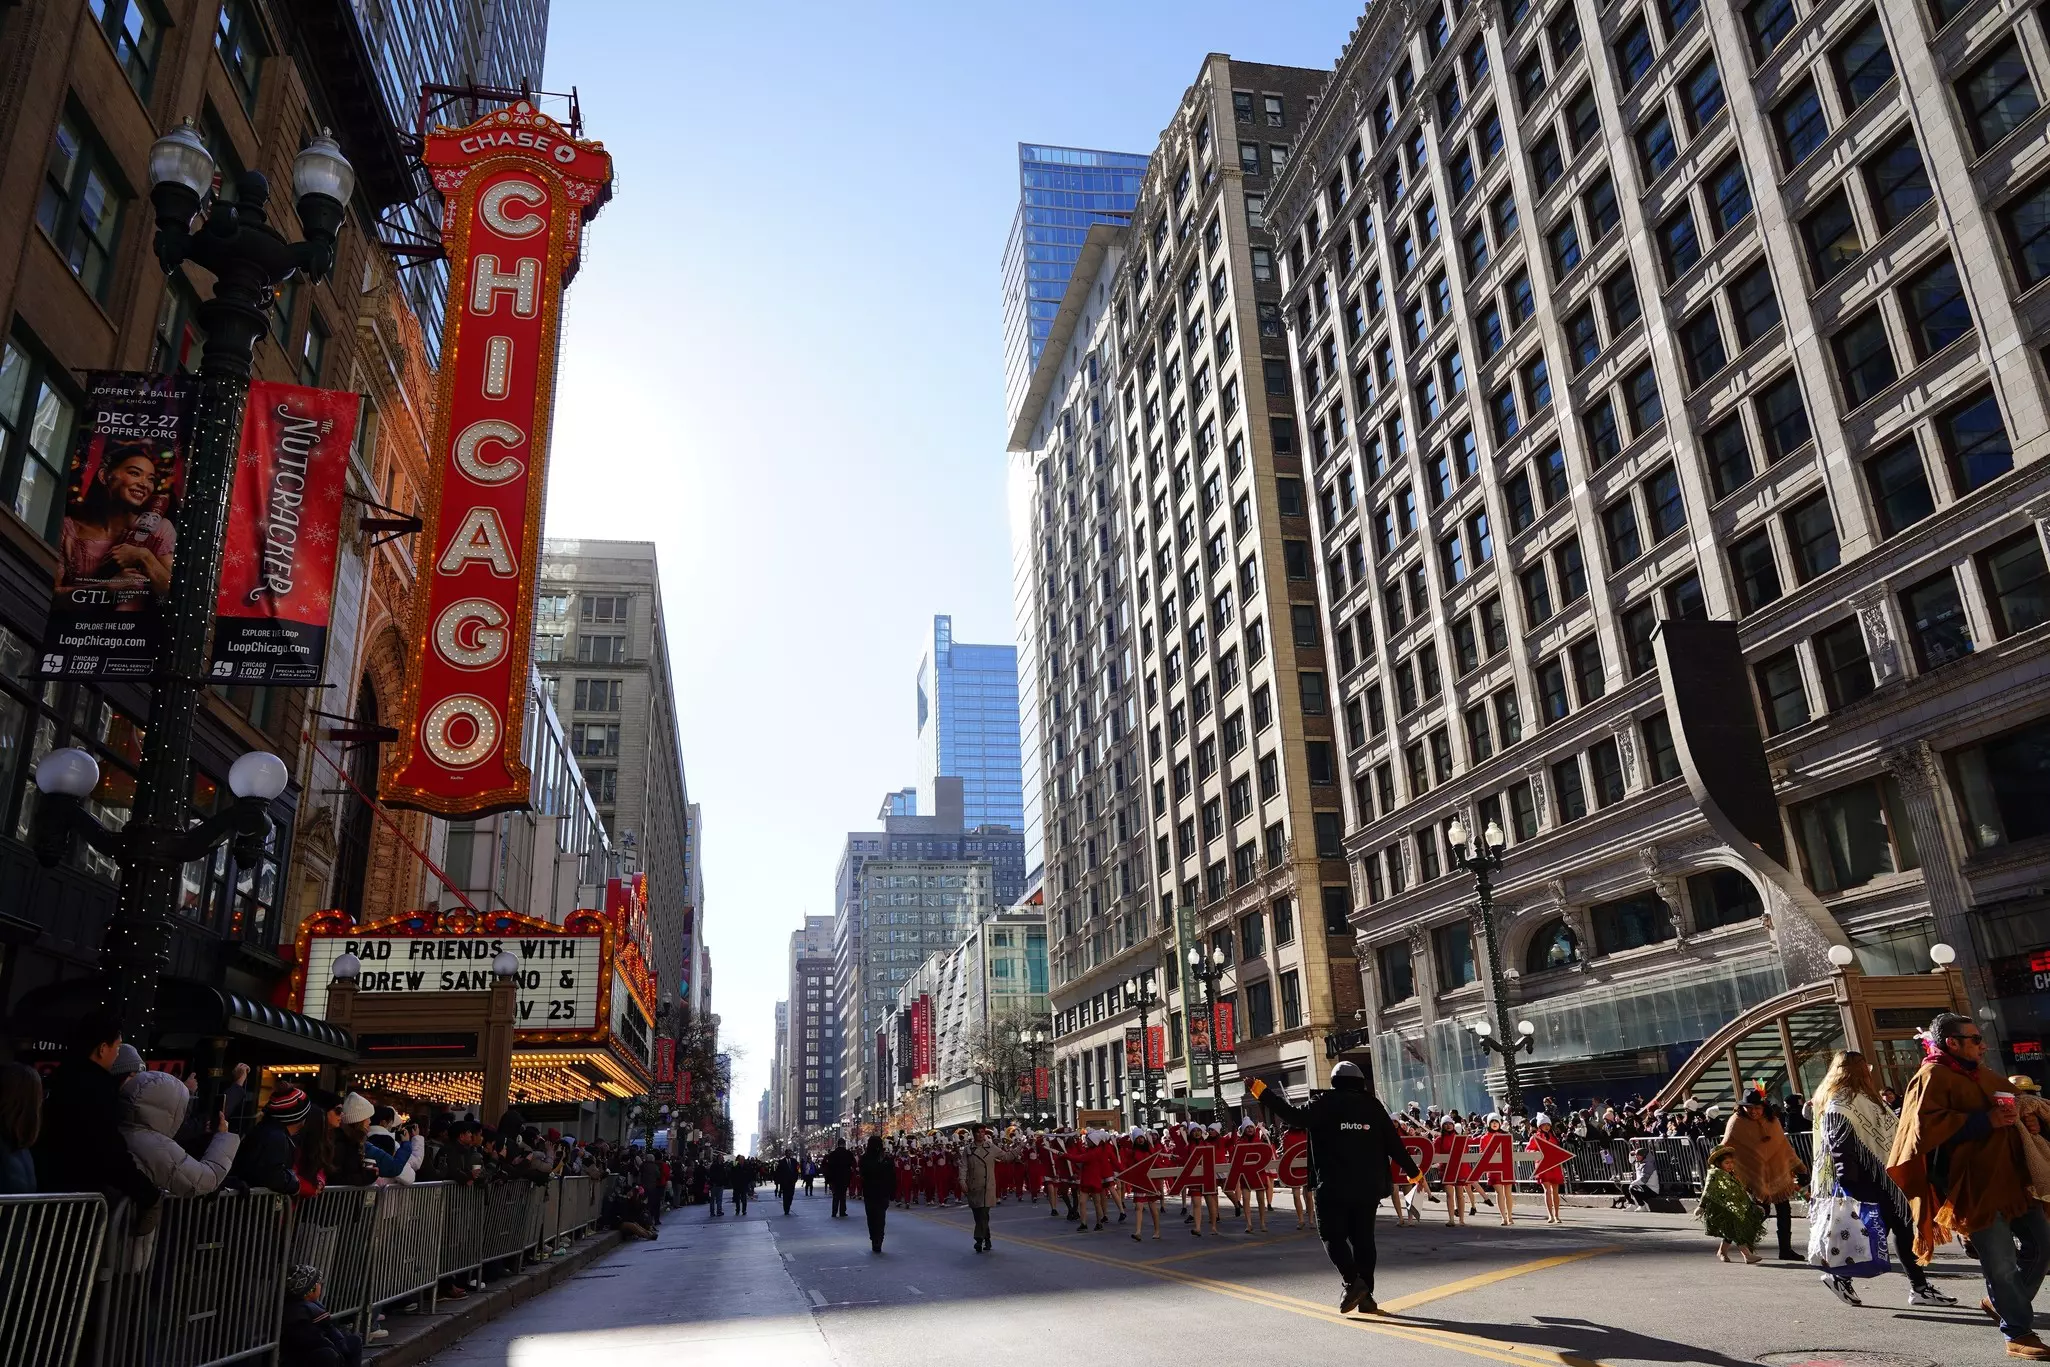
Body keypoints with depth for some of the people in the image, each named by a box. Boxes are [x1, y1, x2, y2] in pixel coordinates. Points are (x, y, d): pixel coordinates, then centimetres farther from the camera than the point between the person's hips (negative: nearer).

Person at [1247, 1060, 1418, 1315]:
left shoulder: (1326, 1103, -5)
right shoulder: (1373, 1105, 7)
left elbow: (1295, 1115, -16)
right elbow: (1394, 1143, 8)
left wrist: (1262, 1092, -12)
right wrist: (1413, 1172, 19)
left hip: (1334, 1187, -4)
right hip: (1368, 1187, 4)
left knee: (1333, 1236, 4)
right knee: (1363, 1237, 11)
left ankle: (1353, 1281, -14)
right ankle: (1366, 1294, 9)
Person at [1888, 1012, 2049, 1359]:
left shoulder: (1985, 1076, 19)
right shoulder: (1933, 1077, -10)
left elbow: (2018, 1104, 34)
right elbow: (1925, 1125, -22)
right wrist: (1983, 1121, -22)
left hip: (2012, 1179, 9)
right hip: (1975, 1187, -9)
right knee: (2001, 1263, -4)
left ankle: (2000, 1301, 33)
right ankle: (2018, 1333, 13)